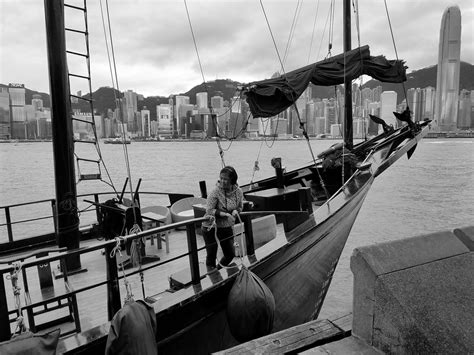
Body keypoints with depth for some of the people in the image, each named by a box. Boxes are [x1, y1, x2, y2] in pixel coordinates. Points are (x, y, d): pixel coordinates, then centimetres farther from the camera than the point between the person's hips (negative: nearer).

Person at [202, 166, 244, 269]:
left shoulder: (238, 192, -6)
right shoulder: (215, 192, -21)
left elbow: (240, 207, 8)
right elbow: (209, 210, -21)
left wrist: (235, 211, -15)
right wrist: (225, 214, -30)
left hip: (227, 227, 5)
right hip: (211, 227, -5)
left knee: (230, 255, 14)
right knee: (211, 256, 4)